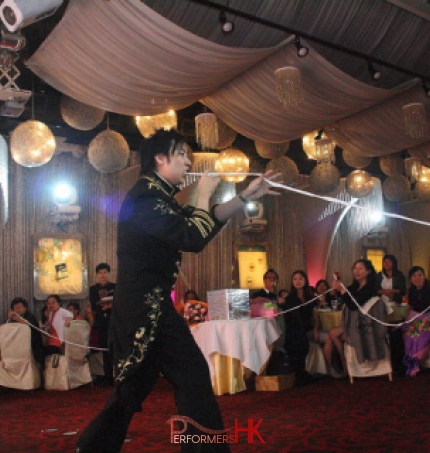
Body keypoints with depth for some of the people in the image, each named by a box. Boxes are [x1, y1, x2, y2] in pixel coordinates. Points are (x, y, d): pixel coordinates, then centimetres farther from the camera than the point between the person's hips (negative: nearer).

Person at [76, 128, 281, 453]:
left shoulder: (156, 196, 18)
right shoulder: (146, 196, -14)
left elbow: (206, 220, 17)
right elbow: (193, 238, -22)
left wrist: (247, 196, 10)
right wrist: (204, 195, -8)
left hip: (142, 306, 11)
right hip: (147, 305, -11)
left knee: (134, 384, 18)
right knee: (193, 375, -8)